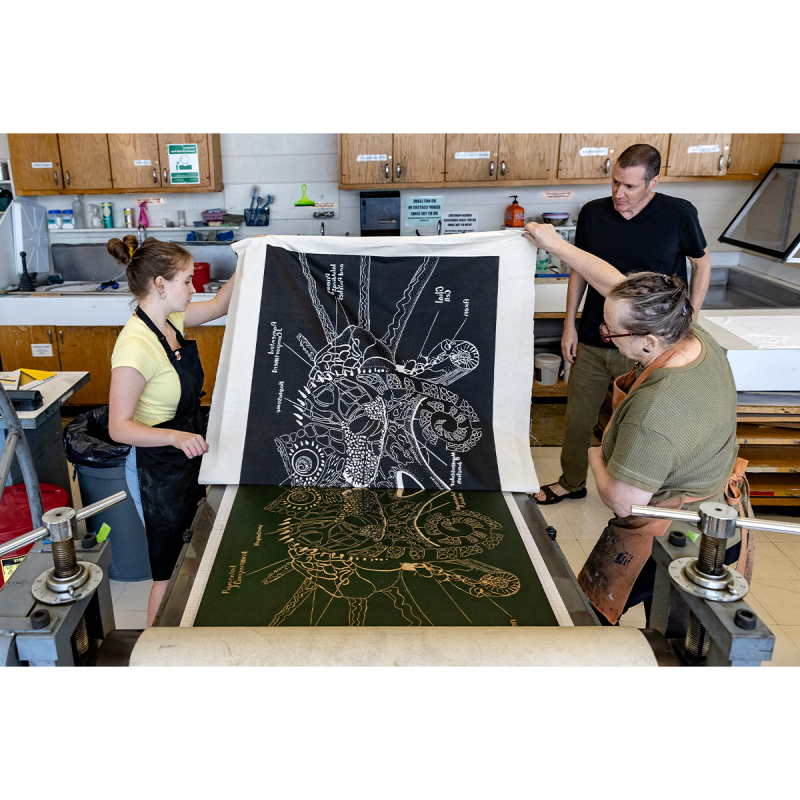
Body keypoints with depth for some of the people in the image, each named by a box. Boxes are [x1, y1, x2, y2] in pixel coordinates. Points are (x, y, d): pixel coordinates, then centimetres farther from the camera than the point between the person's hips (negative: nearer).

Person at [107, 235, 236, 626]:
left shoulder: (170, 320, -2)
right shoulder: (136, 345, -28)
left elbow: (219, 305, 14)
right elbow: (120, 426, -26)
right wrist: (176, 437, -40)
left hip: (185, 461, 9)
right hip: (158, 470, -9)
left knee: (186, 563, 25)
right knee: (169, 572, 7)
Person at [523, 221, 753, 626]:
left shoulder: (654, 410, -38)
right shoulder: (697, 338, -13)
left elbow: (622, 501, -30)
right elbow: (613, 282, -3)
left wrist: (595, 457, -11)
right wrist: (556, 245, 4)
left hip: (670, 543, -8)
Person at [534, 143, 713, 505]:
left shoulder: (679, 214, -11)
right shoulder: (593, 213, -4)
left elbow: (702, 263, 4)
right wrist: (570, 324, 5)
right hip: (592, 343, 3)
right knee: (577, 419, 14)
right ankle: (571, 482, 37)